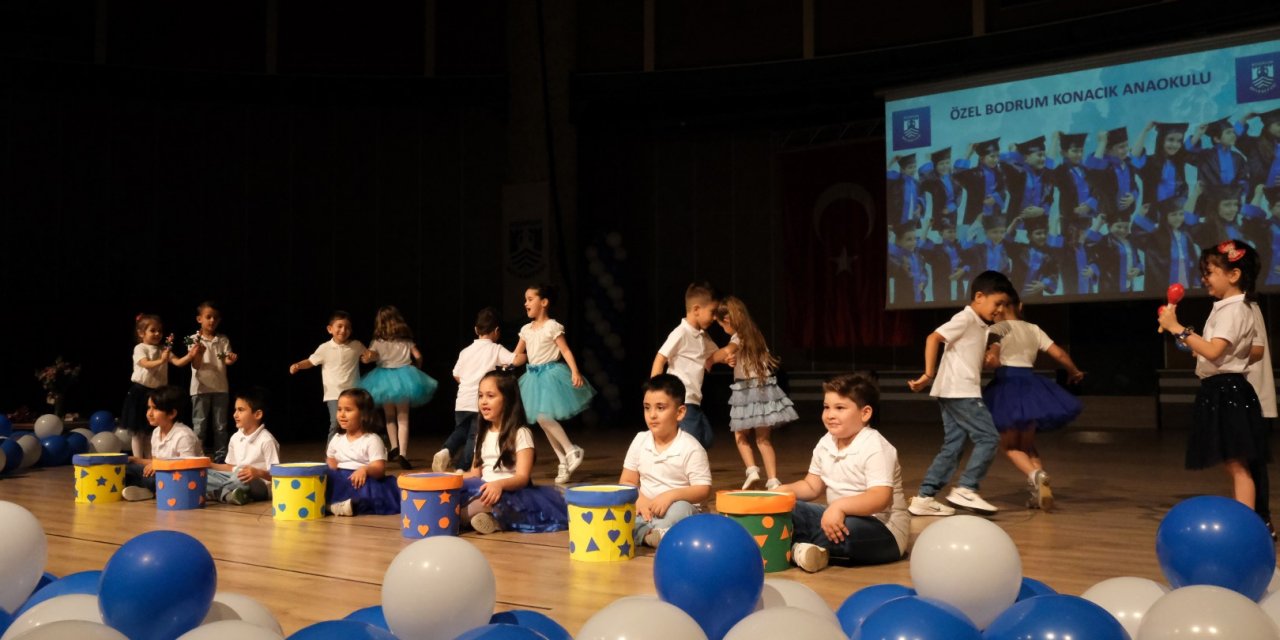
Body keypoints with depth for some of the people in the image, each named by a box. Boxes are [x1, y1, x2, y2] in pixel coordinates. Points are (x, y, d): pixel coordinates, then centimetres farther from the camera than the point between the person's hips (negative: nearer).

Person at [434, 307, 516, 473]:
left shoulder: (466, 351, 12)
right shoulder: (496, 349, -1)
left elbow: (456, 375, 17)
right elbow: (515, 360, -11)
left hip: (462, 400, 4)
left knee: (460, 431, 21)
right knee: (474, 437, 3)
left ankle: (446, 451, -3)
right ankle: (462, 469, -2)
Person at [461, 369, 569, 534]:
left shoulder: (520, 434, -5)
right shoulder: (482, 435, 18)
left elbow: (522, 477, -16)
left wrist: (500, 484, -36)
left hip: (509, 493, -7)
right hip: (484, 492, 7)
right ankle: (495, 519, -34)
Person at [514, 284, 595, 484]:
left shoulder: (552, 327, -9)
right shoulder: (526, 330, 11)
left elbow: (566, 350, -15)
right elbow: (520, 355, 18)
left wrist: (575, 372, -26)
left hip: (551, 374, -8)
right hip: (534, 376, 8)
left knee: (543, 416, -19)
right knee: (543, 421, 7)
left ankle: (572, 451, -6)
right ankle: (564, 462, 14)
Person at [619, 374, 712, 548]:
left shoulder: (691, 448, -10)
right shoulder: (640, 441, 3)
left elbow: (703, 490, -13)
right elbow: (627, 481, 7)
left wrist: (671, 495, -28)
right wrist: (638, 499, -15)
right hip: (645, 508, 4)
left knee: (681, 510, -38)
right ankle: (651, 534, -35)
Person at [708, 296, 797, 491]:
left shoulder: (739, 337, -12)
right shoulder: (754, 335, 12)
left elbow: (727, 351, -31)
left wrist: (709, 360, -18)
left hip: (748, 389, -6)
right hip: (764, 387, 6)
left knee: (741, 435, 11)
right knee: (763, 438, 7)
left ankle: (752, 470, -6)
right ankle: (772, 480, 0)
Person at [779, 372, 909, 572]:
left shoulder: (875, 448, -18)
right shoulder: (825, 444, 6)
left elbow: (880, 497, -30)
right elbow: (812, 486, 15)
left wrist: (839, 506, -43)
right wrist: (784, 491, -6)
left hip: (882, 528, -8)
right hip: (839, 516, 8)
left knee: (848, 528, -40)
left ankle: (798, 545, -12)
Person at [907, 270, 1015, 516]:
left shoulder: (979, 326, 21)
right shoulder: (965, 318, -8)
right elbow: (933, 338, -20)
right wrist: (929, 375, -22)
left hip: (961, 392, 9)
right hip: (959, 391, -9)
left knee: (953, 445, 7)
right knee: (988, 437, -8)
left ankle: (925, 497, 6)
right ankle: (966, 489, -7)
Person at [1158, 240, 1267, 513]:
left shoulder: (1232, 309, -15)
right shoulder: (1237, 308, 17)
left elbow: (1213, 351, -28)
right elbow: (1257, 351, 24)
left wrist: (1177, 328, -27)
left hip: (1226, 392, -11)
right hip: (1222, 391, 11)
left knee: (1237, 466, -12)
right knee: (1234, 466, 12)